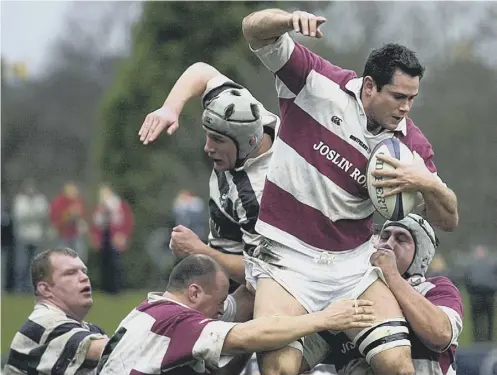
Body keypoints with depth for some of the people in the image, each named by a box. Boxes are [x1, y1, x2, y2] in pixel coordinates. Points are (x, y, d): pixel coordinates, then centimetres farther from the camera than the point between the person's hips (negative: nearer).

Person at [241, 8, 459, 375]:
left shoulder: (411, 144, 1)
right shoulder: (317, 83, -7)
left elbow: (447, 220, 5)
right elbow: (255, 29, -9)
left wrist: (427, 183, -17)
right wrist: (289, 19, -32)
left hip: (354, 264, 3)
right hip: (288, 258, -3)